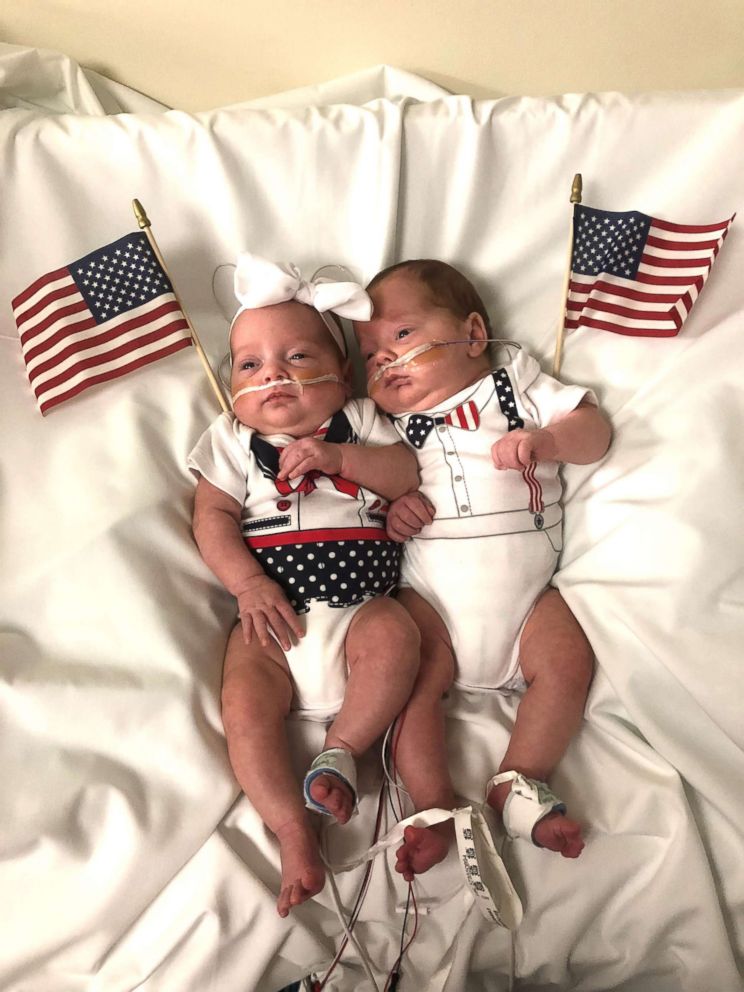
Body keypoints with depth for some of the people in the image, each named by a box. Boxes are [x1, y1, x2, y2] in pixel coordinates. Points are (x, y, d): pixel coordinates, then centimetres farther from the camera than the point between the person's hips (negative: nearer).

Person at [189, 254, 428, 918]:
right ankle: (295, 834, -13)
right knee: (244, 706, -19)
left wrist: (337, 456, -12)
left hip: (358, 603, 0)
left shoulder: (359, 422, 15)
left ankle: (342, 751, -14)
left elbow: (412, 476, 1)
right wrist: (249, 585, -13)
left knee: (395, 635, -30)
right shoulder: (231, 441, 14)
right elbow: (212, 519, 2)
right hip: (274, 612, 1)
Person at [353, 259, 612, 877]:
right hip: (431, 593, 0)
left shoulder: (516, 379, 12)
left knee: (568, 662, -17)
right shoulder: (388, 423, 15)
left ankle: (519, 784, -9)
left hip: (525, 589, 0)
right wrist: (388, 505, -11)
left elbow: (595, 430, 5)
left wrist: (544, 439, -16)